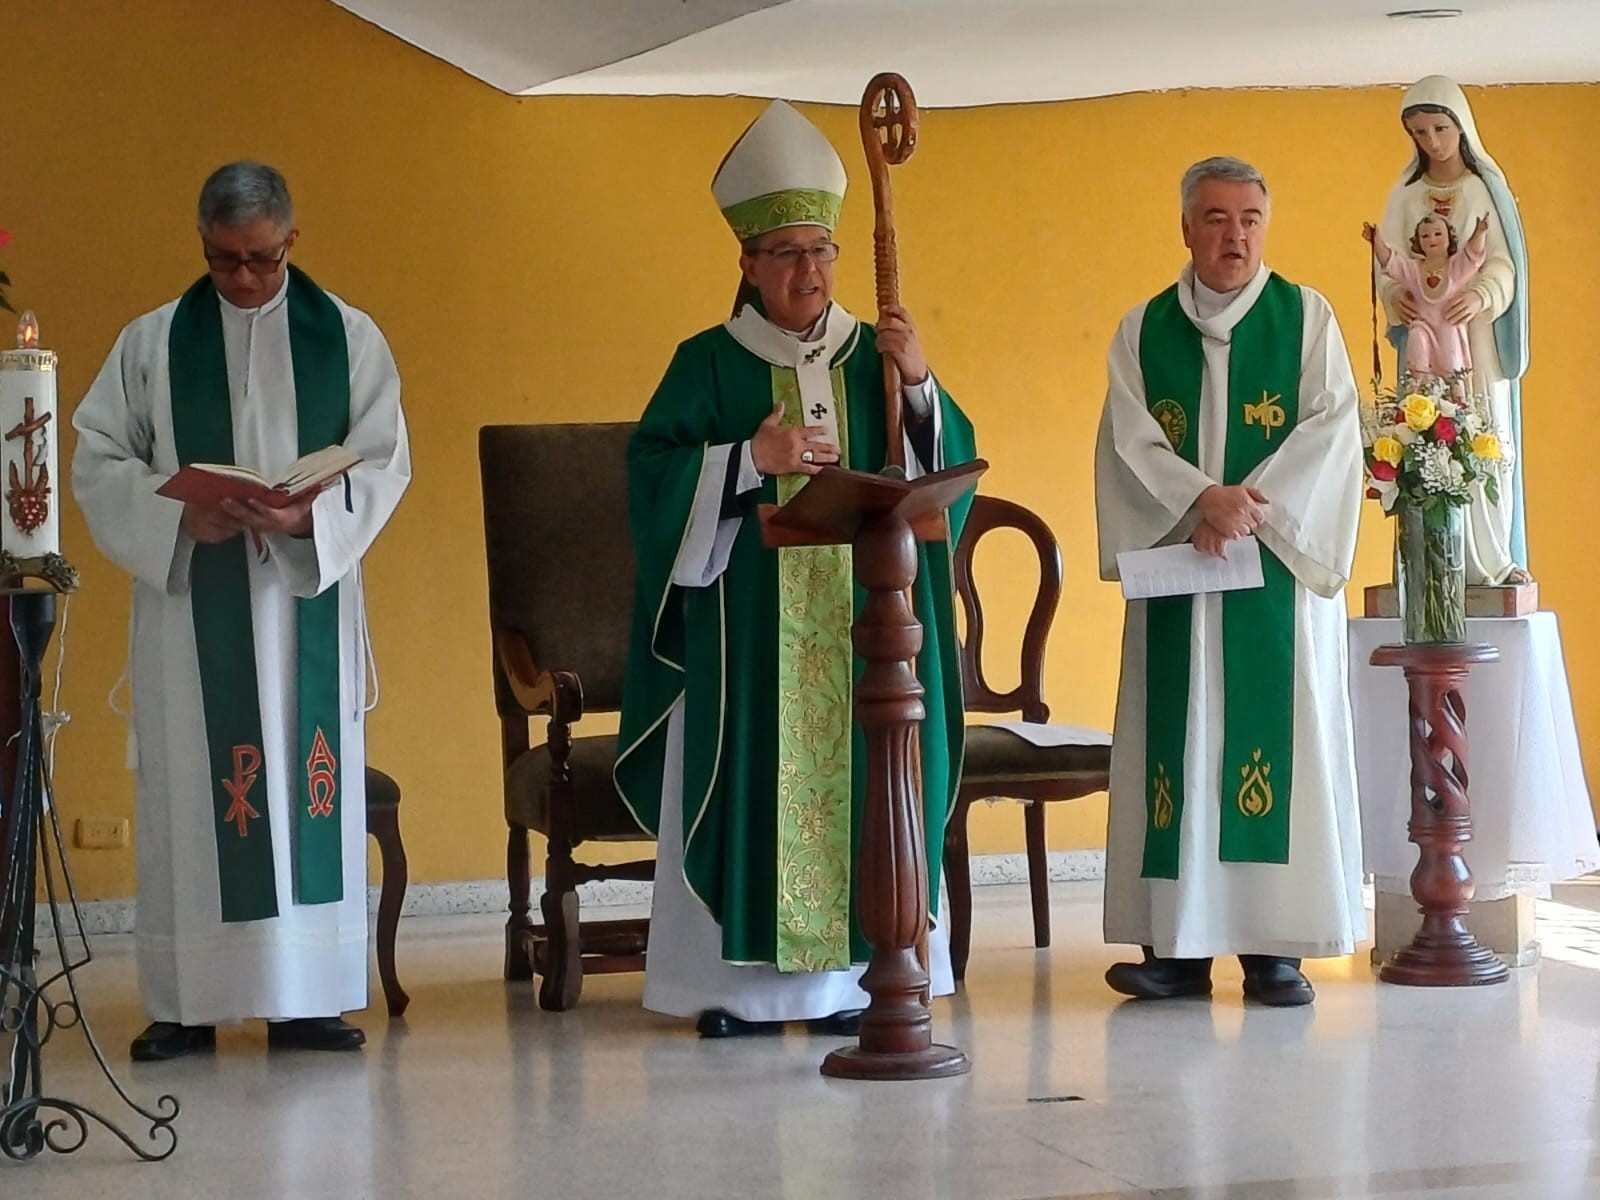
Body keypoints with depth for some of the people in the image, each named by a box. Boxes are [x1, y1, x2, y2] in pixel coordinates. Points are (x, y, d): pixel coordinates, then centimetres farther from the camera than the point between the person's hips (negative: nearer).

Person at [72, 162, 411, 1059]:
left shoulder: (349, 338, 7)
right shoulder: (153, 343, 6)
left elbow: (384, 461, 1)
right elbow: (99, 459, 3)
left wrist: (313, 515, -17)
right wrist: (177, 516, -15)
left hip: (309, 602, 1)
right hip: (188, 606, 0)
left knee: (311, 784, 1)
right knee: (189, 794, -1)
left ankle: (307, 998, 7)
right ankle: (185, 1005, 4)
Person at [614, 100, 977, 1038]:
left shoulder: (876, 357, 11)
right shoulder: (710, 363, 5)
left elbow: (952, 465, 4)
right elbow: (652, 470, -4)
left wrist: (922, 386, -12)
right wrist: (750, 459, -16)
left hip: (862, 623, 2)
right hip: (747, 625, -2)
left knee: (856, 779, -1)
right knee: (750, 782, -4)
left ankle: (849, 972, 6)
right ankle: (739, 980, 2)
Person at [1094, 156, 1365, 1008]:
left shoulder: (1307, 319, 6)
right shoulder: (1142, 331, 10)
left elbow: (1331, 430, -4)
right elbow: (1129, 442, -1)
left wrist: (1247, 509, -15)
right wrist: (1202, 499, -18)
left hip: (1279, 567, -1)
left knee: (1276, 737, -4)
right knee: (1178, 738, -1)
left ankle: (1274, 946, -1)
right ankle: (1177, 944, 2)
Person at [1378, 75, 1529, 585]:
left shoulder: (1487, 188, 4)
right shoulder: (1405, 194, 10)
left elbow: (1504, 261, -4)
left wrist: (1480, 296, -25)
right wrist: (1394, 293, -19)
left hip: (1477, 336, -2)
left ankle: (1491, 559, -3)